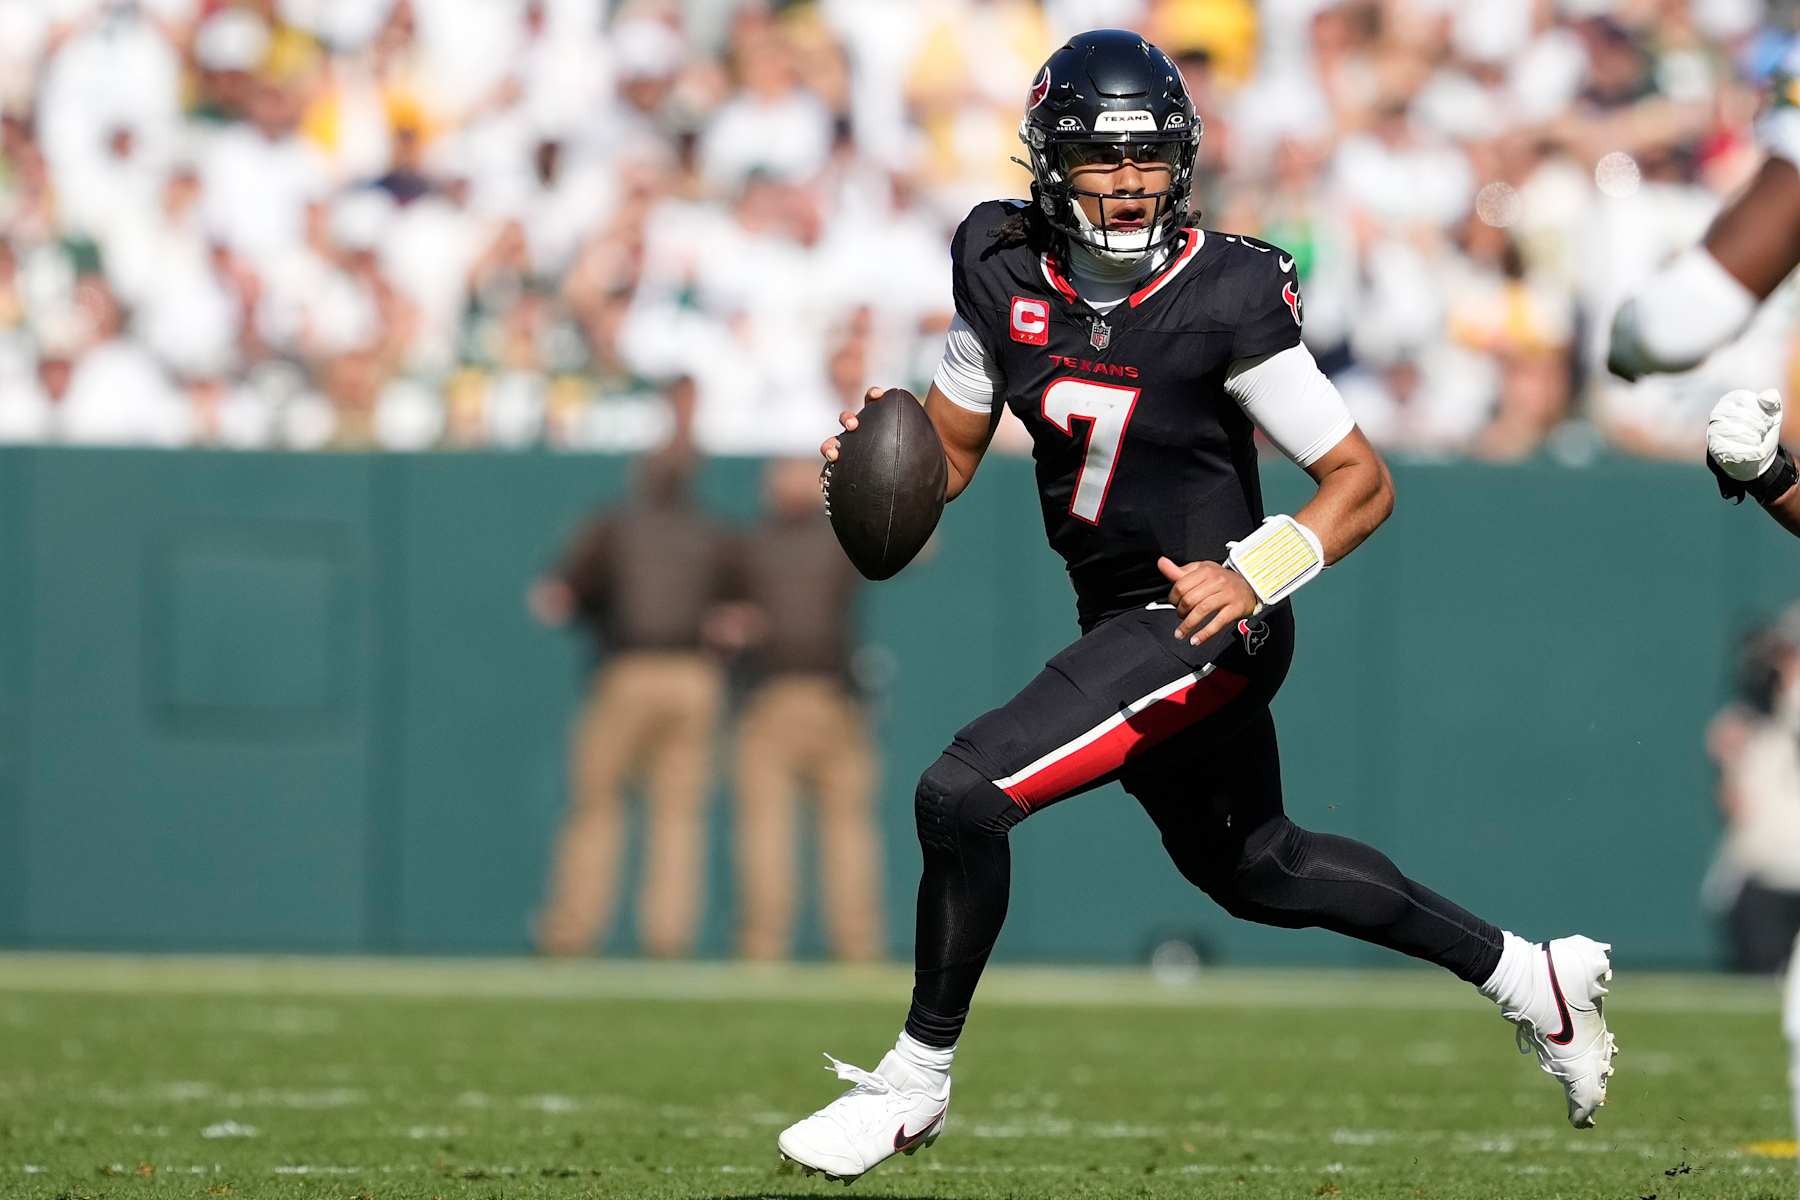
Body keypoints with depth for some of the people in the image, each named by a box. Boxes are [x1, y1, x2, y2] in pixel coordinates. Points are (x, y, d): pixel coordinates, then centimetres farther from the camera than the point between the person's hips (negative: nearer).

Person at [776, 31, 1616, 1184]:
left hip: (1205, 621, -8)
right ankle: (1531, 978, 41)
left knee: (963, 796, -19)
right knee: (1253, 868, 24)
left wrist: (1254, 574, -32)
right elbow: (950, 450, 9)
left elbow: (1364, 480, -16)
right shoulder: (1006, 268, -4)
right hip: (1124, 624, 8)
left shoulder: (1226, 299, -20)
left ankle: (918, 1080, 0)